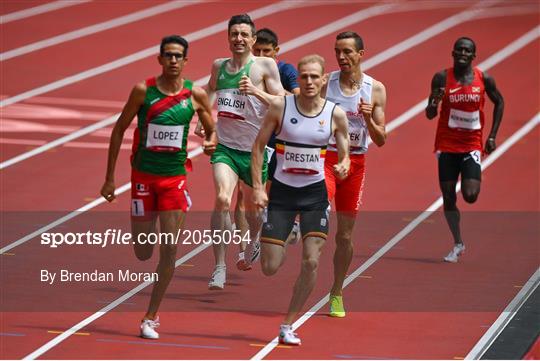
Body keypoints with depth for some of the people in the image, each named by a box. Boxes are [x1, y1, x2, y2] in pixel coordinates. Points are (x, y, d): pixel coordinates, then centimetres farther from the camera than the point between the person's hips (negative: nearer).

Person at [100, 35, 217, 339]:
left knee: (170, 249, -6)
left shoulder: (195, 95, -4)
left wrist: (211, 142, -16)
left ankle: (151, 318, 4)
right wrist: (110, 177, 0)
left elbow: (212, 129, 10)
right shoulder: (143, 91, -8)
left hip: (174, 178, 1)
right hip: (143, 176, 0)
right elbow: (119, 130, 0)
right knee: (143, 253, 4)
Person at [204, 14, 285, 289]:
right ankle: (219, 267, -20)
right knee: (222, 199, -23)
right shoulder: (218, 66, 5)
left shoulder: (265, 66, -6)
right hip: (224, 146, 1)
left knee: (252, 206, 17)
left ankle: (253, 241, 54)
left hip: (254, 150, -1)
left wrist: (256, 91, -26)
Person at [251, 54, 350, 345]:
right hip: (282, 191, -1)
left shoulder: (335, 114, -5)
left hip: (315, 193, 1)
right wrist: (257, 187, -10)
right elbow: (258, 146, -2)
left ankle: (288, 325, 5)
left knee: (311, 262, -11)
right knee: (269, 268, -4)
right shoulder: (280, 106, -9)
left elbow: (344, 155, 4)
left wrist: (343, 167, -20)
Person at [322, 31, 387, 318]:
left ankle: (337, 293, 22)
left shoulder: (376, 89, -1)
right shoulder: (324, 83, -4)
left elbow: (381, 141, -1)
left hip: (355, 163, 1)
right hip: (324, 157, -1)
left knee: (345, 234, 8)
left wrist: (369, 119, -19)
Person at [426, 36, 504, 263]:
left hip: (472, 145, -1)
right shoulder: (442, 79, -6)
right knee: (448, 198, 1)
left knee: (470, 196, -15)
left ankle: (473, 182, 24)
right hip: (447, 145, 1)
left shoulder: (484, 79, -4)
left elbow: (499, 103, 13)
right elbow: (430, 115, -4)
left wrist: (492, 136, 7)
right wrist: (434, 102, -28)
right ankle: (458, 244, 18)